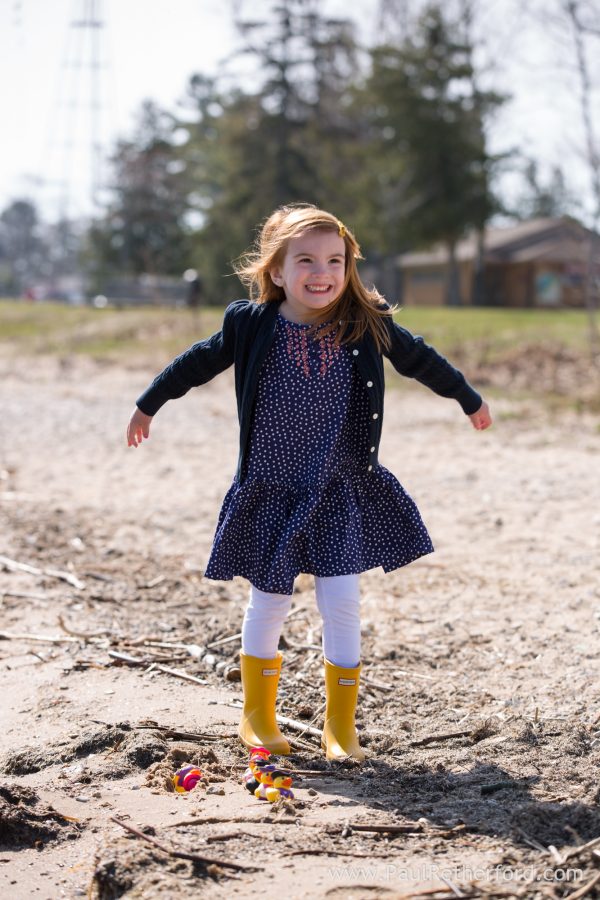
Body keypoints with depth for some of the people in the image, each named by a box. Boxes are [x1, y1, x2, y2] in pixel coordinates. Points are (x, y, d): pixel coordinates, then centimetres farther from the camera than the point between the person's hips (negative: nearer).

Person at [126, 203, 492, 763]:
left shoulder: (366, 328, -6)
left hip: (342, 492, 1)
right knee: (268, 603, 10)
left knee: (341, 604, -1)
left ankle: (340, 723, 17)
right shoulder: (251, 327, -9)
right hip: (269, 492, 0)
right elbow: (200, 362, 8)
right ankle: (257, 715, 29)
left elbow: (419, 359, 11)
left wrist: (469, 398, 24)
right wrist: (148, 405, 19)